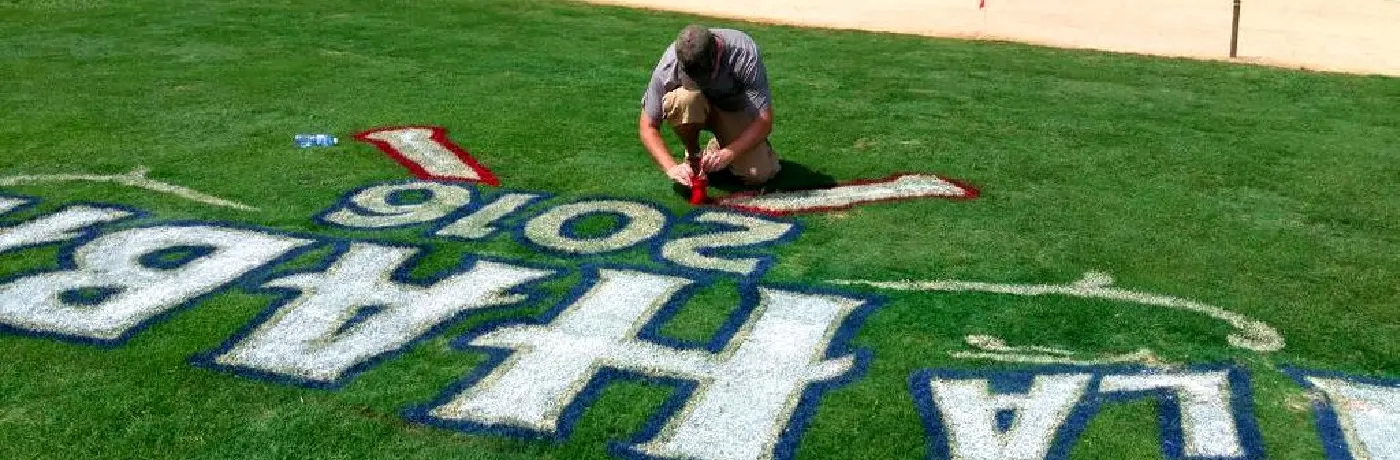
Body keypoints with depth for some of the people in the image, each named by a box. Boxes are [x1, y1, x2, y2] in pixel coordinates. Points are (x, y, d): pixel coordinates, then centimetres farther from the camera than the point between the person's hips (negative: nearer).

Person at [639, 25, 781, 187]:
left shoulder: (745, 54, -33)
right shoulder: (668, 65, -31)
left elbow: (764, 120, -32)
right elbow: (648, 127, -22)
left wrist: (727, 154, -43)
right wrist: (671, 167, -36)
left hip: (735, 109, 0)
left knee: (759, 174, -24)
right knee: (685, 98, -37)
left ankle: (720, 145, 9)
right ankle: (693, 155, -8)